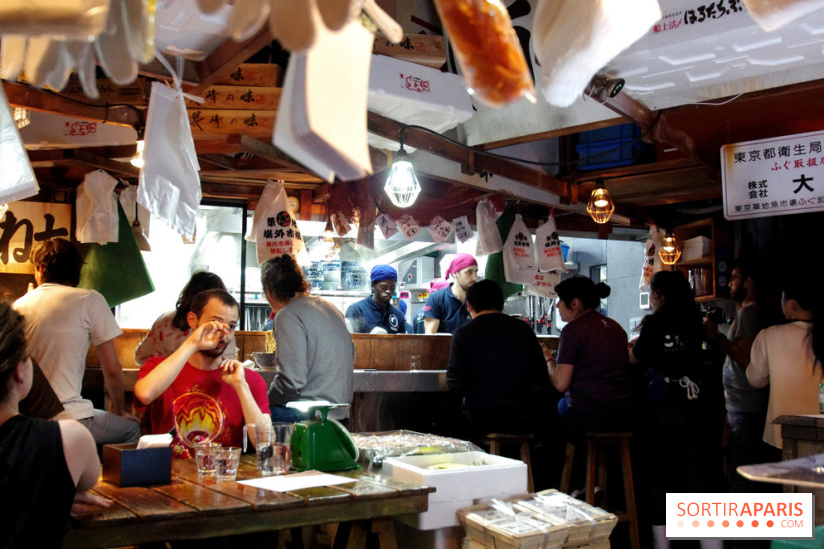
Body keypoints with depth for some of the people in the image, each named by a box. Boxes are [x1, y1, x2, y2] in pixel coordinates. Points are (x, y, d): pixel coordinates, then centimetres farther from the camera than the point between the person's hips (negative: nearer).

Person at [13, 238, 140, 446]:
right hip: (67, 419, -5)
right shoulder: (90, 300, -4)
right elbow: (112, 369, -4)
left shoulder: (19, 305, 9)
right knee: (132, 428, 20)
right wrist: (119, 411, 13)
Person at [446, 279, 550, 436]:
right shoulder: (524, 329, 5)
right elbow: (542, 381, 6)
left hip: (478, 422, -3)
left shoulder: (463, 333, -4)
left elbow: (455, 384, -8)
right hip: (521, 422, 3)